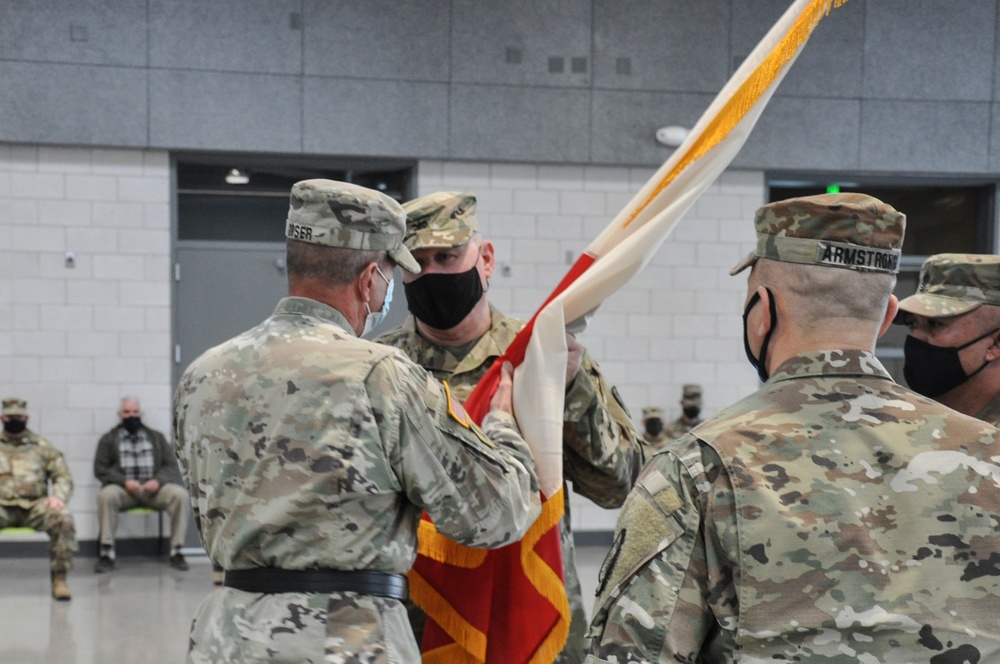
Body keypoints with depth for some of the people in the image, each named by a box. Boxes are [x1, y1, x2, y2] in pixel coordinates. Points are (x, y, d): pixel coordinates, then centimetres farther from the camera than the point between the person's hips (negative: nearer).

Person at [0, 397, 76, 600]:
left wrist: (58, 495, -12)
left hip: (35, 505, 0)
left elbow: (63, 477, 10)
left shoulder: (42, 446, 17)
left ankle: (59, 580, -25)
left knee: (64, 517, -32)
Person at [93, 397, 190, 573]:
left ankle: (176, 551, -23)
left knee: (180, 494, -27)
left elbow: (171, 465, 12)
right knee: (106, 495, -36)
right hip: (123, 488, -1)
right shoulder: (108, 439, 15)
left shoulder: (156, 437, 19)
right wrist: (124, 481, -13)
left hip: (153, 488, 1)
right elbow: (100, 469, 5)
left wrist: (158, 481, -11)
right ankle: (106, 553, -31)